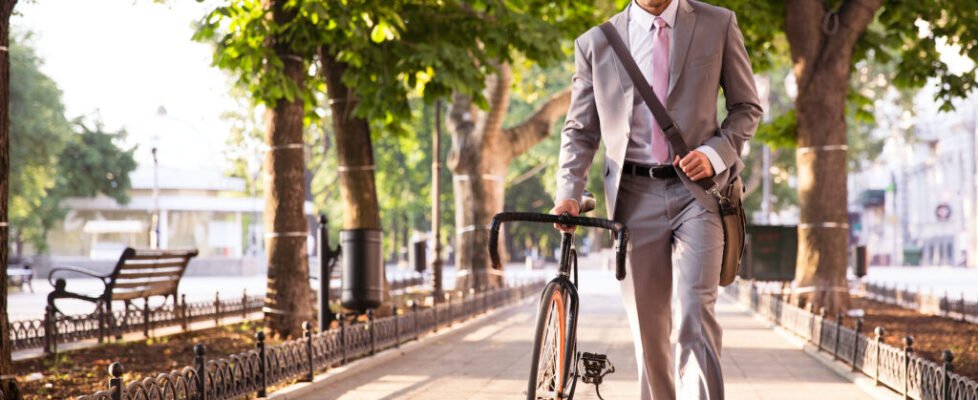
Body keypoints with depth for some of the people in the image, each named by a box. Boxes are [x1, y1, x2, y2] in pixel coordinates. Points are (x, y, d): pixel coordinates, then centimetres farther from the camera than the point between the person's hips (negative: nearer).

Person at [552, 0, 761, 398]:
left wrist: (714, 154, -9)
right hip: (634, 197, 2)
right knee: (648, 326, 7)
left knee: (696, 313, -15)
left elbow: (747, 107, 9)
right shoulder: (595, 43, 7)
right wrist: (568, 194, -5)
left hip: (697, 190, -2)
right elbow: (580, 131, 10)